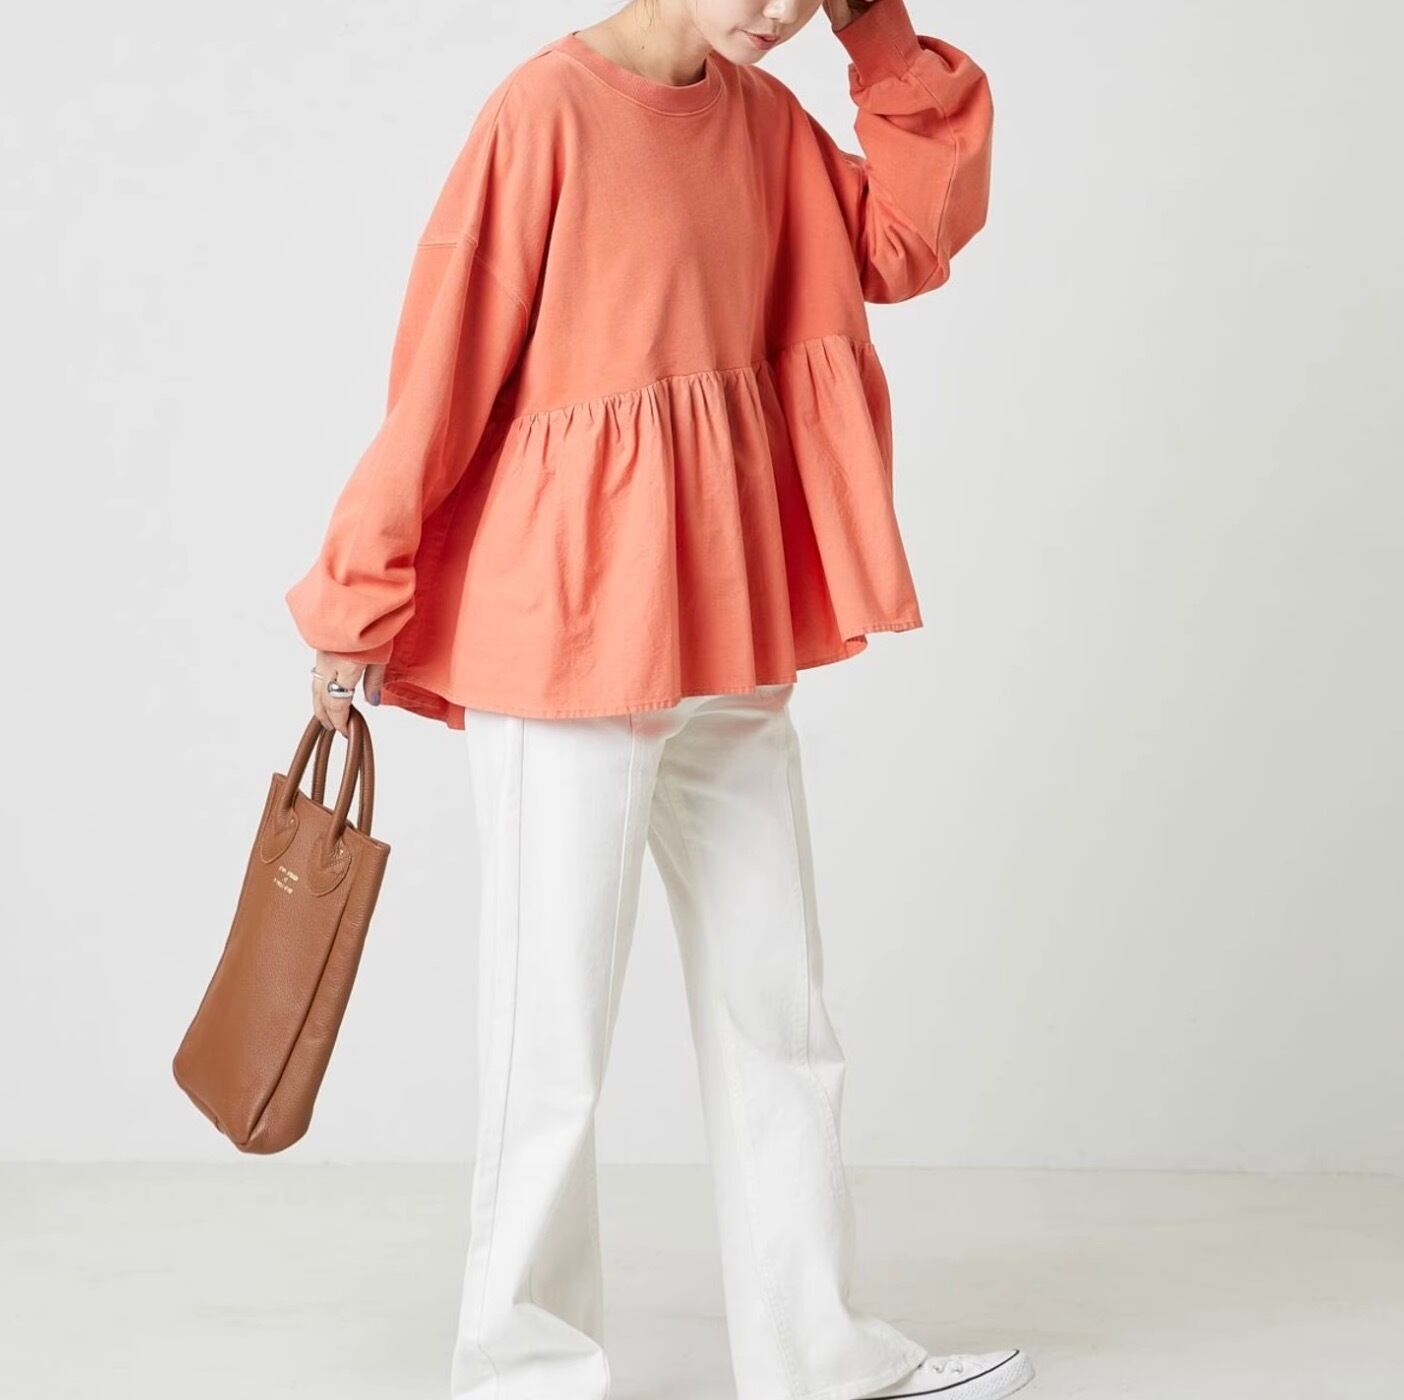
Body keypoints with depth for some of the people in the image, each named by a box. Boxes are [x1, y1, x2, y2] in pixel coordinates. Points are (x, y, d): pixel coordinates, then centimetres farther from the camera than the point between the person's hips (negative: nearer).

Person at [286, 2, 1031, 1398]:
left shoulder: (764, 117, 9)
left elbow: (909, 242, 14)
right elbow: (443, 361, -11)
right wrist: (362, 603, -7)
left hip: (724, 638, 8)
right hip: (570, 636, -7)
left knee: (774, 1004, 13)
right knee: (555, 1024, 2)